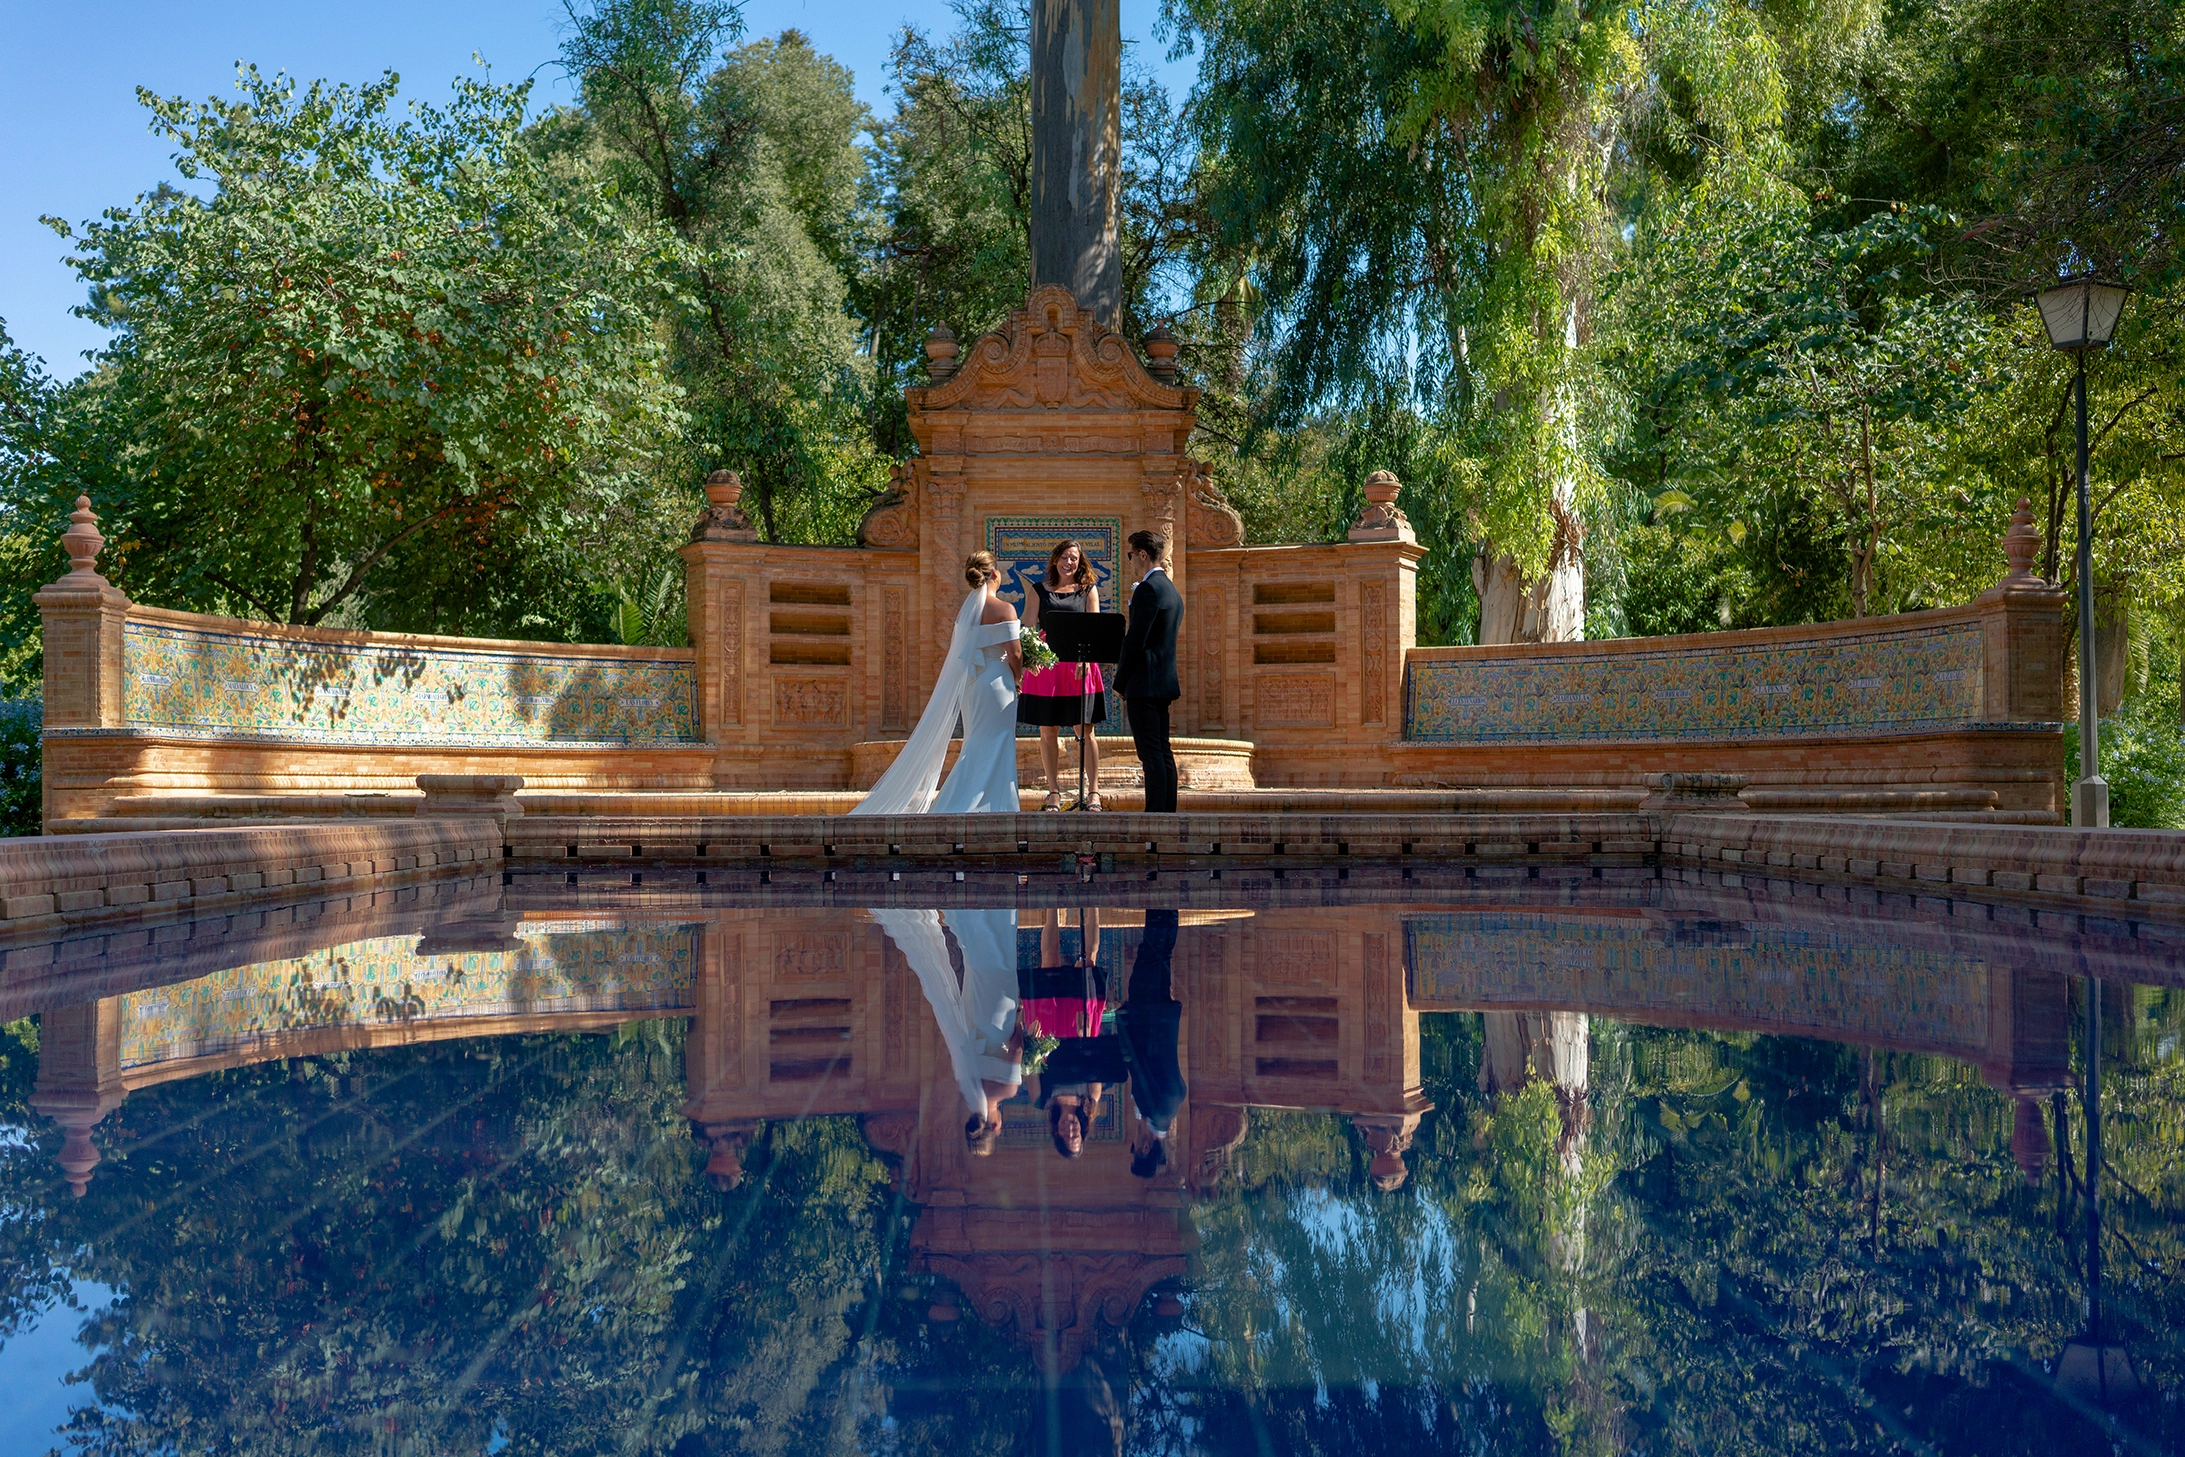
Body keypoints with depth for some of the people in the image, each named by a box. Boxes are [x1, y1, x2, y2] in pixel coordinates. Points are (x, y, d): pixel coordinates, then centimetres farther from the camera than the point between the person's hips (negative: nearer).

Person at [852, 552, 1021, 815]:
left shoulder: (963, 610, 5)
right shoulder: (1004, 609, -12)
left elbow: (956, 652, 6)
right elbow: (1014, 654, -12)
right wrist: (1014, 678, 3)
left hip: (968, 683, 6)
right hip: (997, 683, -6)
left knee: (976, 743, 16)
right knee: (995, 746, -1)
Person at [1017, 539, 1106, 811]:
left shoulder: (1088, 590, 9)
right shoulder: (1040, 590, 9)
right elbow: (1028, 628, 4)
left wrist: (1085, 658, -16)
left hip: (1080, 666, -1)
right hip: (1046, 665, 1)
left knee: (1085, 730, -3)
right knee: (1047, 730, 4)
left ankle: (1094, 792, 2)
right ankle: (1054, 792, 13)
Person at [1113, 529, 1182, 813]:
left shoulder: (1148, 589, -13)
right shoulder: (1171, 589, 17)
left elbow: (1135, 640, -16)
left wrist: (1120, 682, -9)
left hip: (1145, 683, -10)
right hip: (1164, 682, 10)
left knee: (1151, 753, -10)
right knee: (1163, 752, 10)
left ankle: (1156, 813, -12)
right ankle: (1168, 811, 12)